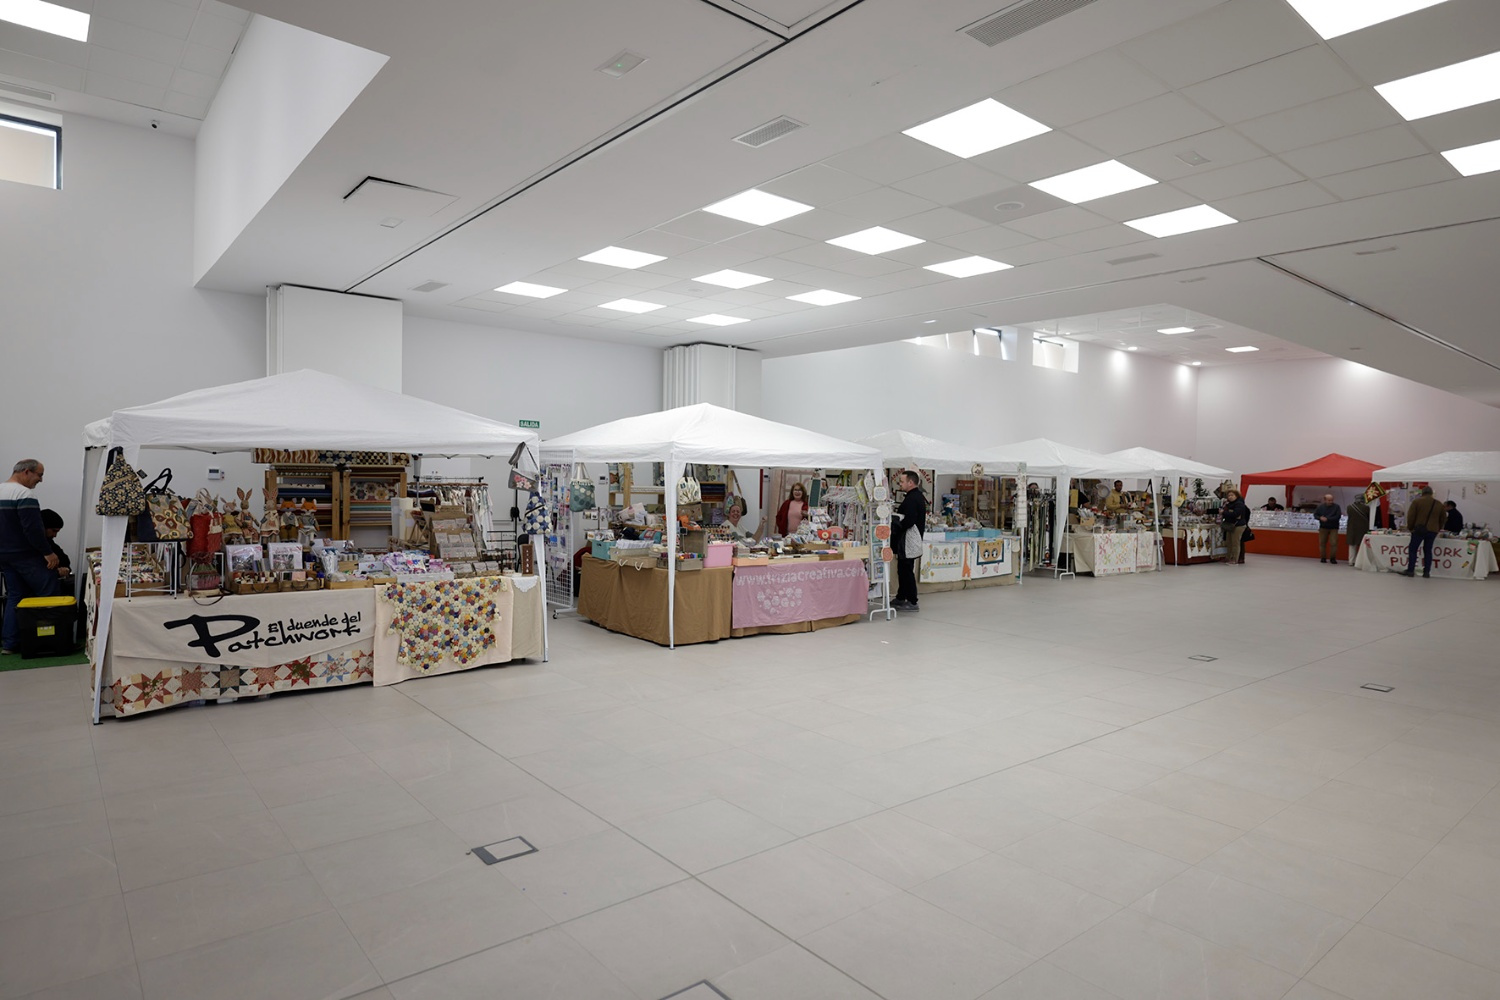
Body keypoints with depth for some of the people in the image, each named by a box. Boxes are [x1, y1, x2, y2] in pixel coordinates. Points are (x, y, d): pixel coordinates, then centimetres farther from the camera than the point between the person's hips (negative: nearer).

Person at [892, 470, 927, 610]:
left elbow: (909, 521, -27)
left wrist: (895, 528, -15)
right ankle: (900, 598, 28)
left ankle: (912, 602, 2)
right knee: (903, 570, 18)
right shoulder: (918, 496, 14)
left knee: (906, 571, -4)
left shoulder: (912, 499, -20)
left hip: (908, 540, -11)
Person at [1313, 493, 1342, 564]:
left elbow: (1338, 516, -13)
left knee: (1333, 543, -7)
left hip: (1333, 528, -2)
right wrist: (1320, 518, -13)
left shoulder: (1336, 507, -6)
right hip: (1323, 528, 2)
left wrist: (1327, 519, -20)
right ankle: (1323, 558, 13)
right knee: (1322, 543, 4)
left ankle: (1332, 558, 2)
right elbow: (1315, 514, 8)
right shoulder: (1320, 506, 2)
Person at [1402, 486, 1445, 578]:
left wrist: (1410, 527, 5)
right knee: (1428, 550, 10)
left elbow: (1410, 517, -6)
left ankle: (1410, 570, -4)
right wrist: (1437, 529, 24)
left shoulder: (1417, 501, -3)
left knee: (1412, 549, 1)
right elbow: (1442, 519, 16)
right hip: (1432, 531, 4)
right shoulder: (1439, 504, 11)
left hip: (1419, 529, -4)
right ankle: (1426, 572, 7)